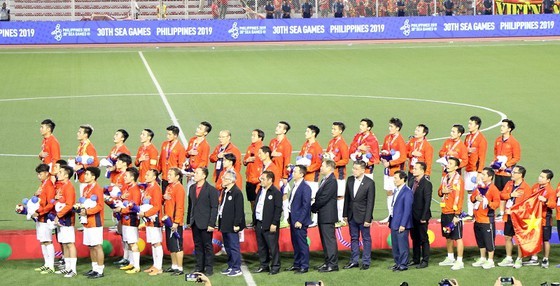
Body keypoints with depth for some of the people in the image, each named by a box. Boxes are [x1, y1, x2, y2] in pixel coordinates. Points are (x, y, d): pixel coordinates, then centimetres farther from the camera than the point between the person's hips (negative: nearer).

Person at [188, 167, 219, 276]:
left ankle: (209, 268, 7)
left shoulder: (211, 189, -7)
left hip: (205, 223, -5)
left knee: (207, 246, 1)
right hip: (195, 223, 5)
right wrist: (189, 221, 8)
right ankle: (199, 267, 17)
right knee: (198, 245, 10)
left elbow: (214, 208, -9)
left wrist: (211, 224, -14)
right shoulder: (192, 188, 11)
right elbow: (190, 205, 13)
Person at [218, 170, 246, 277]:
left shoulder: (237, 192, -15)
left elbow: (238, 210, -18)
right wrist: (221, 223, 15)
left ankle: (237, 269, 2)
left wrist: (236, 224, -20)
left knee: (234, 247, -4)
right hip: (224, 224, 9)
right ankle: (231, 267, 25)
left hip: (232, 225, -9)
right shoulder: (225, 192, 13)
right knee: (228, 247, 15)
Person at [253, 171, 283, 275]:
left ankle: (275, 267, 6)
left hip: (270, 226, -8)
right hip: (259, 224, 8)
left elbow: (278, 209, -14)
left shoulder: (276, 192, -9)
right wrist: (254, 221, 14)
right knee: (261, 247, 13)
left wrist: (274, 223, -18)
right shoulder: (260, 191, 15)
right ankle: (264, 265, 23)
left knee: (273, 247, -2)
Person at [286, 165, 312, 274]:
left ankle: (304, 266, 5)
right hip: (293, 220, 9)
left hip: (300, 221, -9)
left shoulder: (305, 187, -15)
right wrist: (290, 216, 13)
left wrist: (300, 221, -19)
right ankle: (297, 264, 25)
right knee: (295, 243, 15)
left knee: (302, 243, -2)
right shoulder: (295, 186, 13)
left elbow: (306, 206, -17)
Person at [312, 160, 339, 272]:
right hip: (322, 216, 10)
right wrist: (315, 208, 1)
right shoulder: (325, 180, 15)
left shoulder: (331, 181, -16)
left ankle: (333, 264, -3)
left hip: (327, 216, -10)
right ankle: (328, 262, 21)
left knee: (329, 240, -6)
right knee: (325, 240, 14)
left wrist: (313, 208, -9)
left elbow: (323, 198, -20)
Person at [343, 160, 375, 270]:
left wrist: (368, 219, -14)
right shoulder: (350, 180, 3)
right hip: (352, 215, 5)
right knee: (354, 238, 13)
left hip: (363, 216, -5)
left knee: (366, 239, 5)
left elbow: (370, 202, -12)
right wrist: (345, 214, 7)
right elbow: (347, 198, 9)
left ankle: (366, 262, 12)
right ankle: (354, 261, 21)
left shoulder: (370, 183, -12)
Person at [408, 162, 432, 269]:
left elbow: (427, 201, -16)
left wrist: (423, 217, -18)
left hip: (421, 217, -7)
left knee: (423, 239, 2)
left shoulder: (426, 184, -14)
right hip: (413, 216, 7)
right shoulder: (412, 182, 8)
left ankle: (425, 261, 10)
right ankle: (416, 259, 24)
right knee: (415, 239, 15)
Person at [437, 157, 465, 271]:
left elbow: (459, 197, -15)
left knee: (457, 237, -3)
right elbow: (439, 191, 21)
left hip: (454, 213, -8)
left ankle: (459, 261, 0)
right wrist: (442, 191, -5)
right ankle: (450, 258, 29)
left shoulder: (458, 179, -12)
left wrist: (457, 215, -19)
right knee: (448, 236, 16)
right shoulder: (445, 178, 10)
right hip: (445, 212, 8)